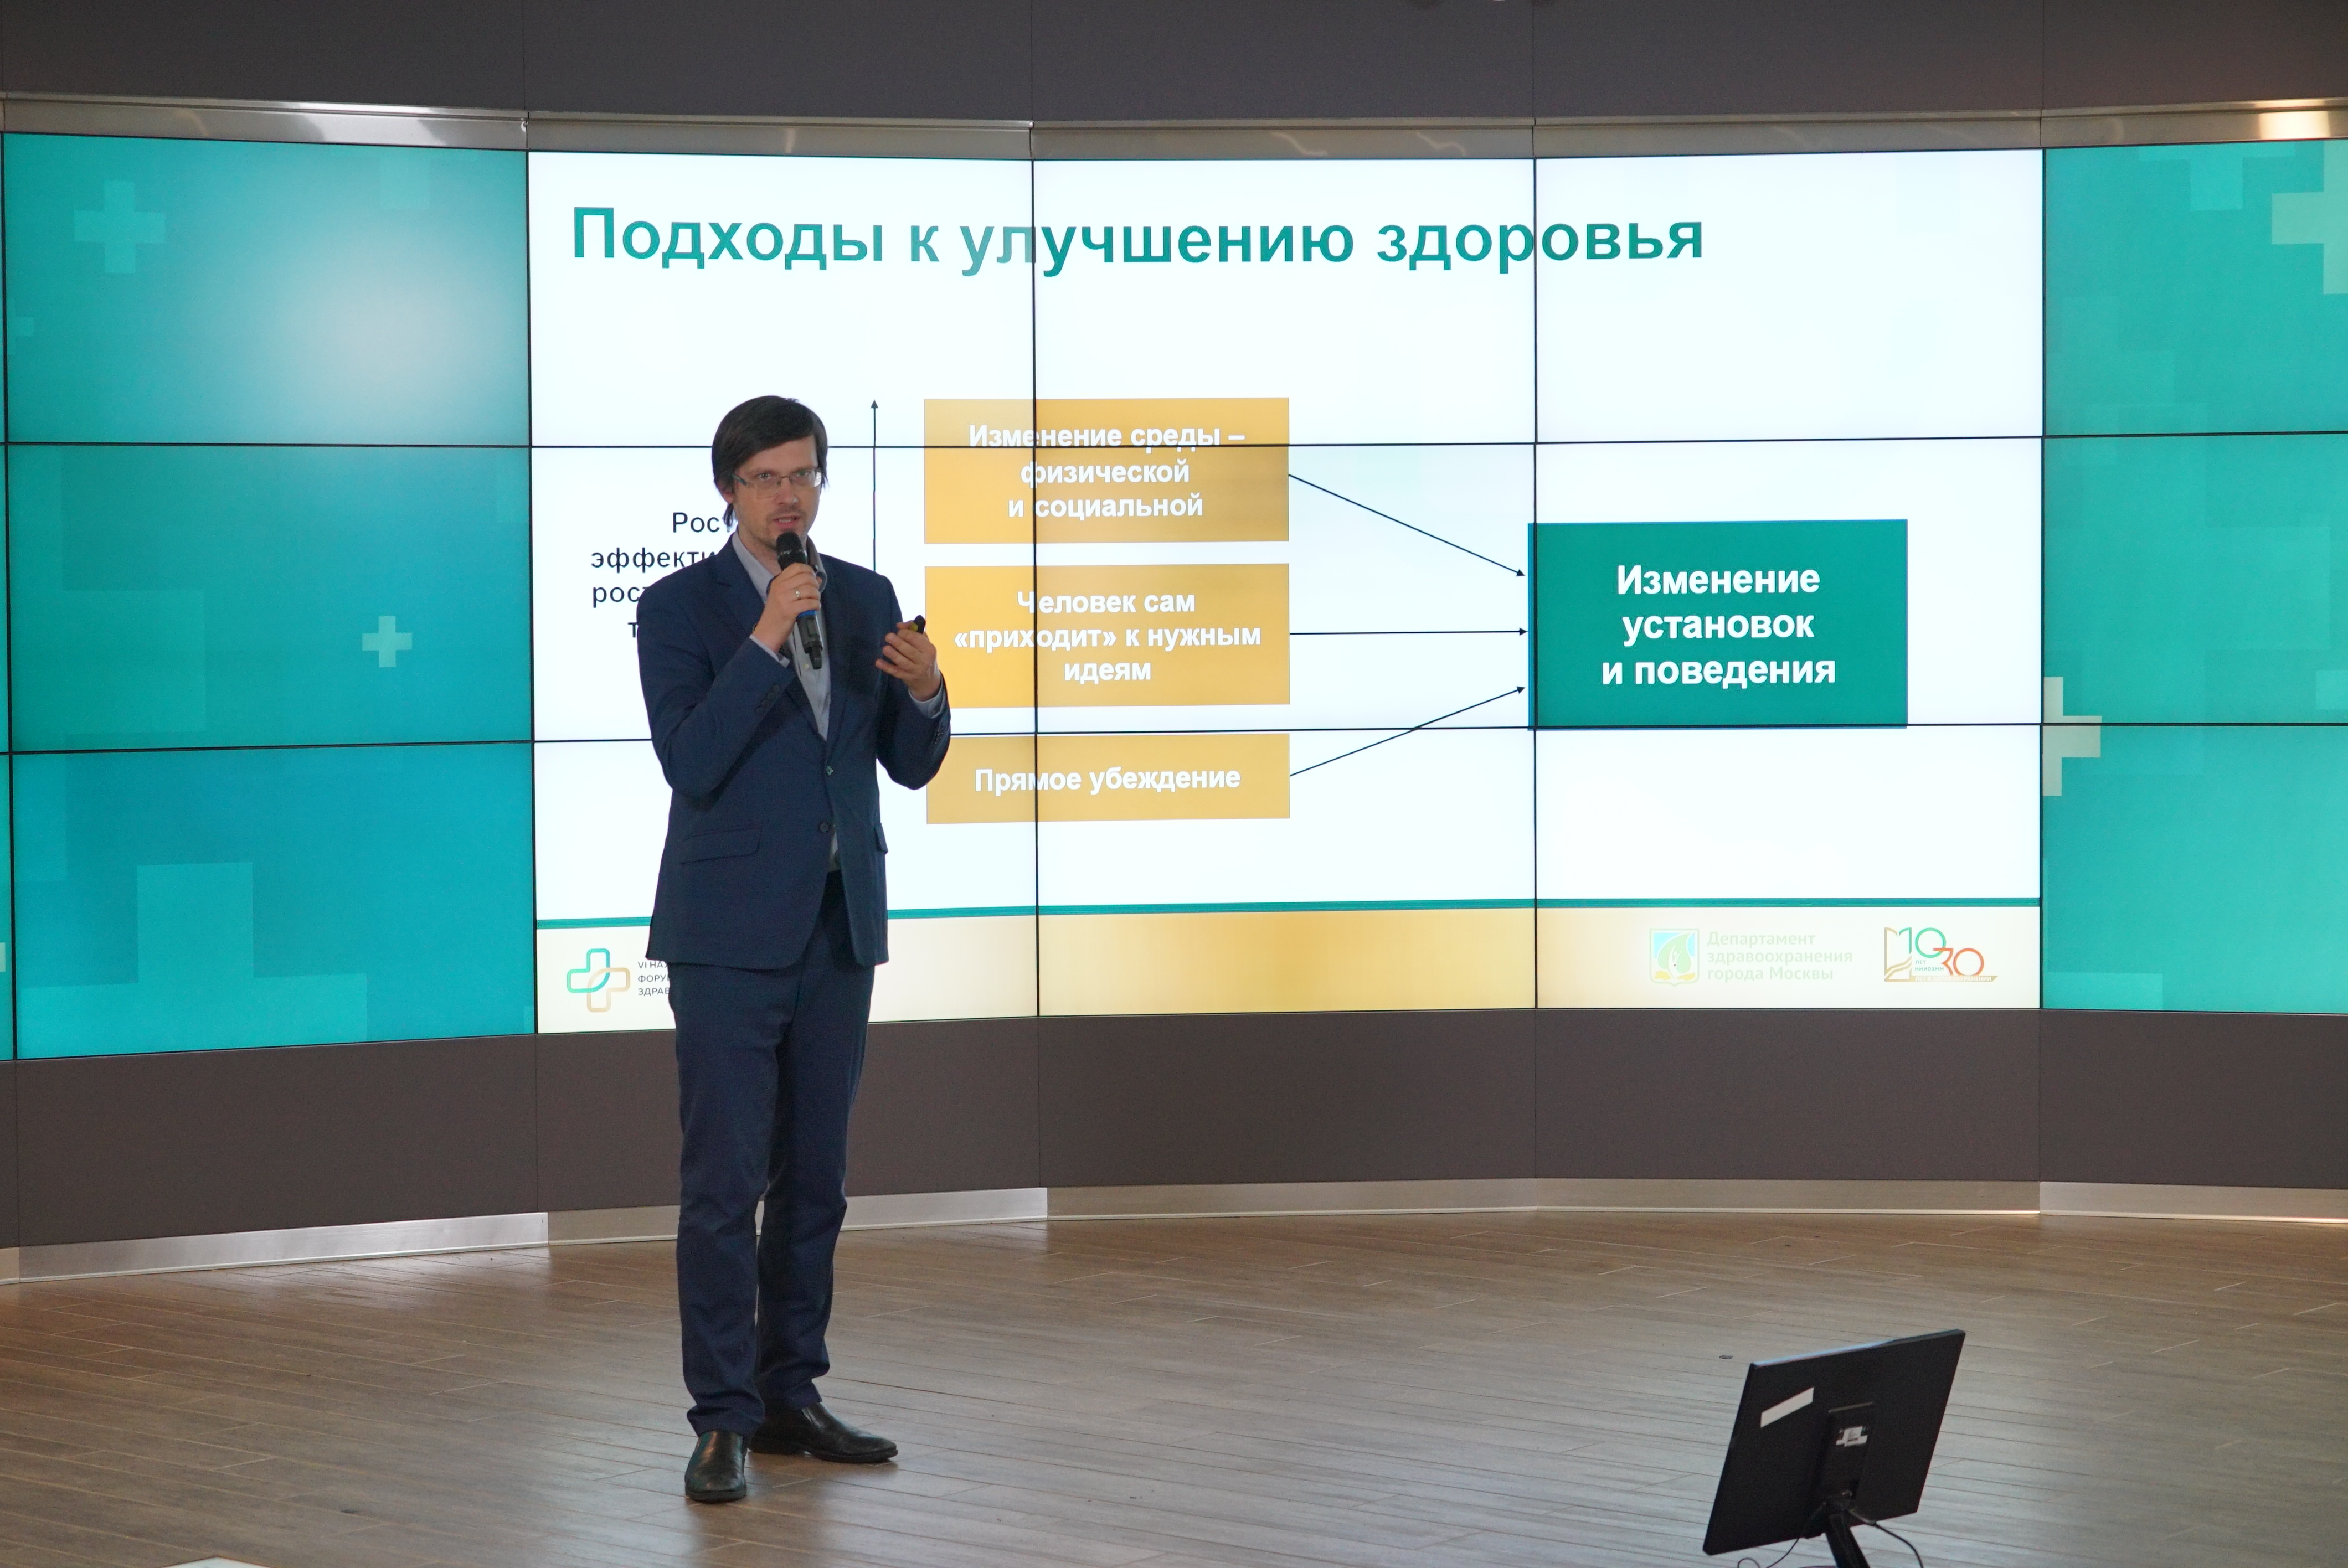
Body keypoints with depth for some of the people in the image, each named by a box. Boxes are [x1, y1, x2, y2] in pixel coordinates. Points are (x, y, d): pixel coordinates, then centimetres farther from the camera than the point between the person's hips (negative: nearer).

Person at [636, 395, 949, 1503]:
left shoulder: (867, 599, 8)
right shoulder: (678, 608, -6)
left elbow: (912, 766, 8)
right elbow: (691, 766, -17)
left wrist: (922, 690, -14)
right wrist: (765, 641, -25)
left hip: (837, 927, 5)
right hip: (731, 932, -5)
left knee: (814, 1178, 10)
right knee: (724, 1182, -6)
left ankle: (790, 1396, 19)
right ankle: (723, 1420, -2)